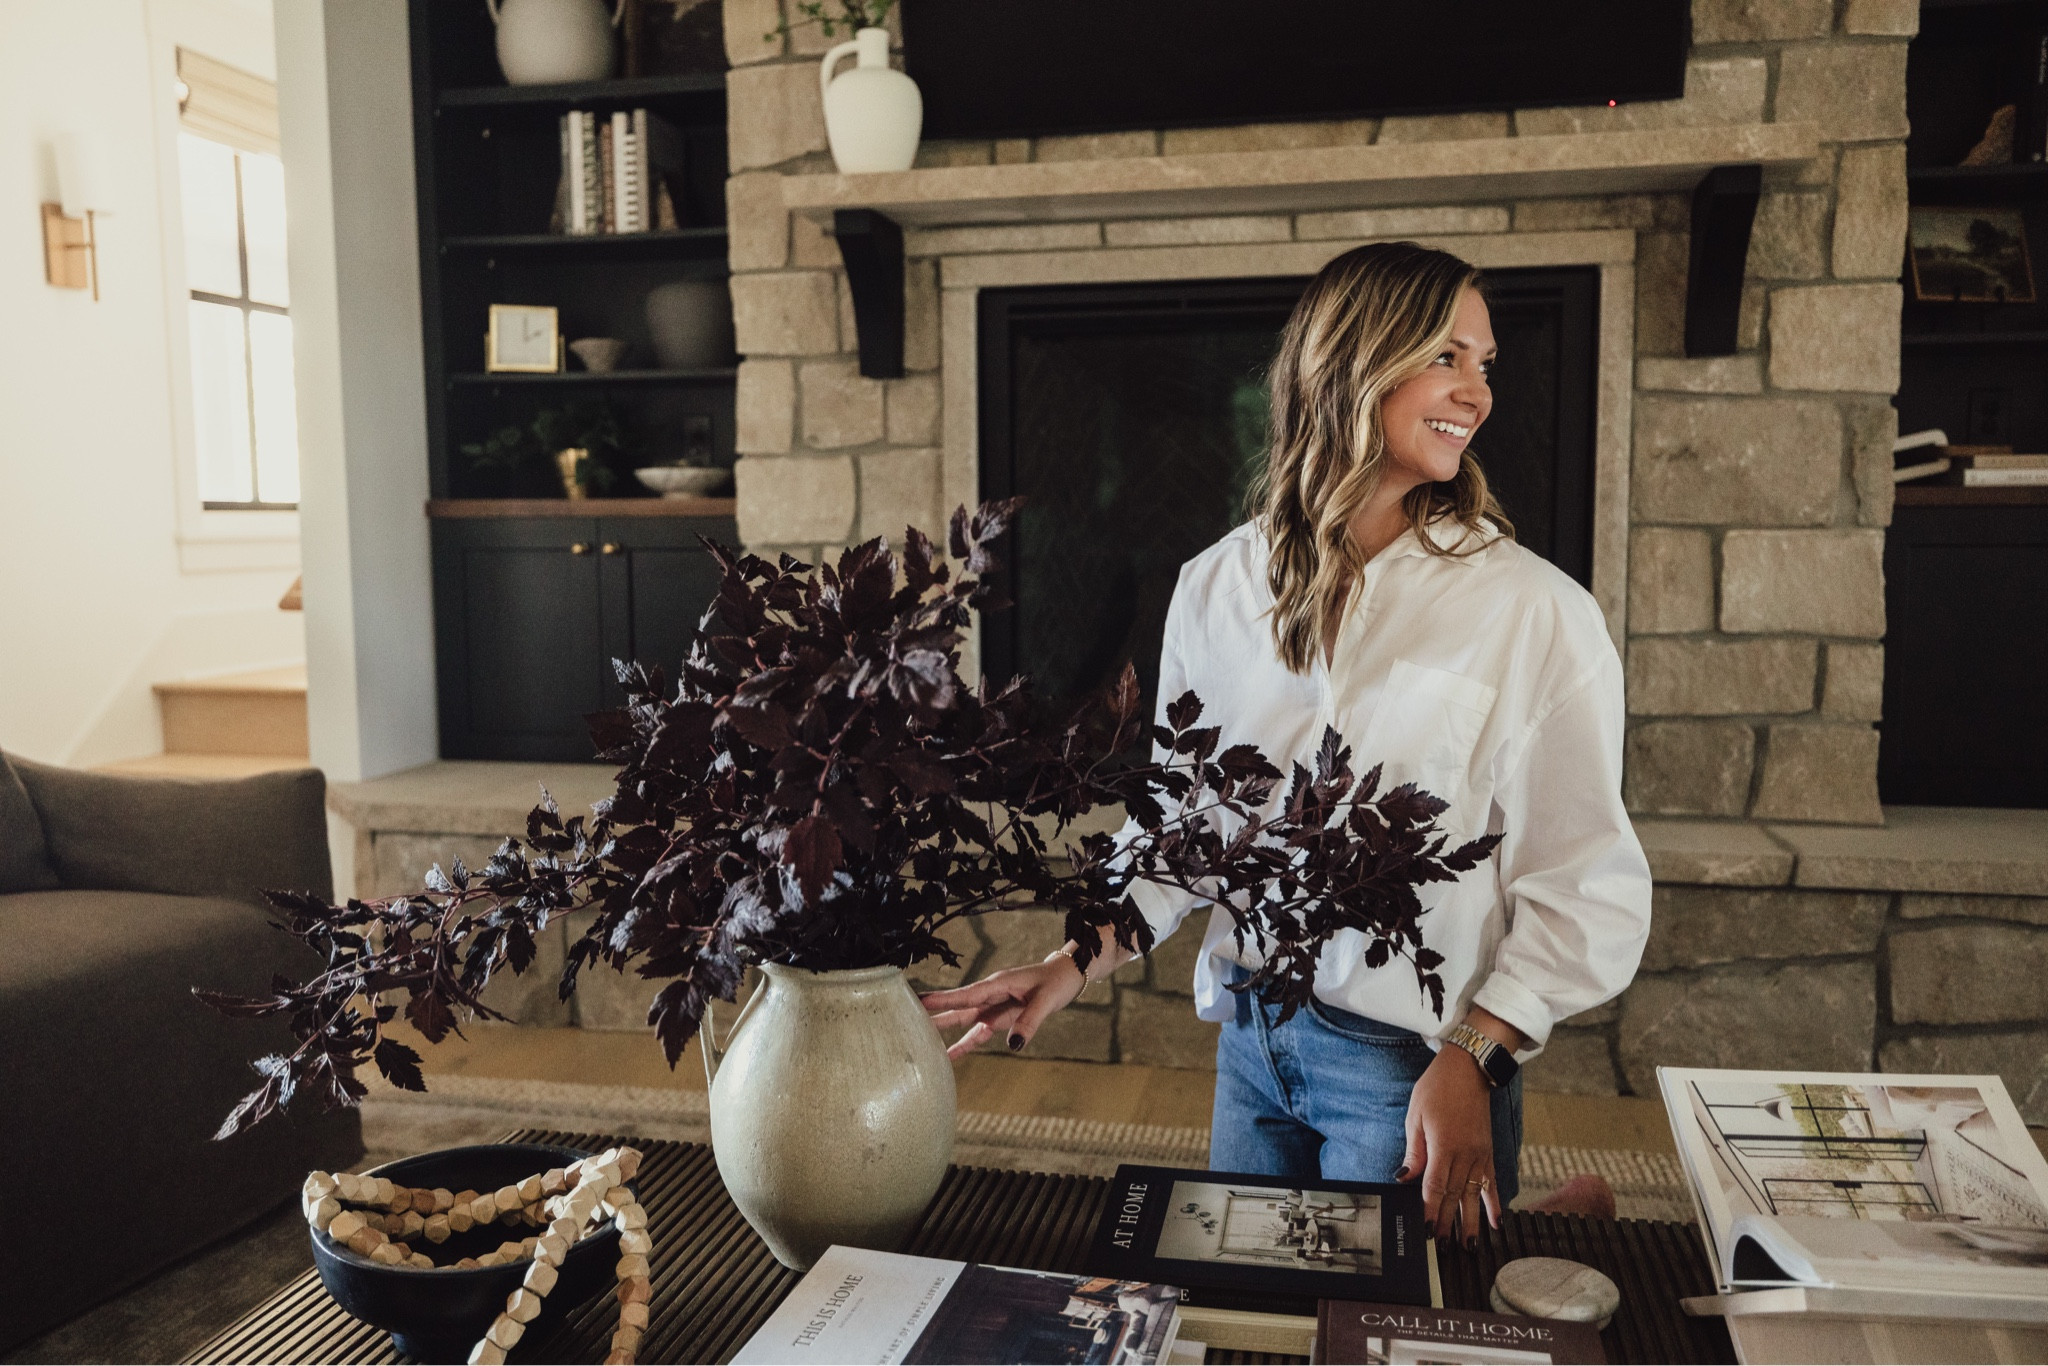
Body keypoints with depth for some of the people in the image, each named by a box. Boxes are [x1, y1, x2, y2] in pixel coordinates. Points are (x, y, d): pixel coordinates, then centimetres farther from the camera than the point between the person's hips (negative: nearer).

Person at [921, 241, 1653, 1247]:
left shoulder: (1534, 614, -12)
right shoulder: (1217, 586, 0)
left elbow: (1586, 889, -9)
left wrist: (1470, 1062, -17)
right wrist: (1077, 964, -4)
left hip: (1414, 1067, -4)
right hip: (1251, 1041, 4)